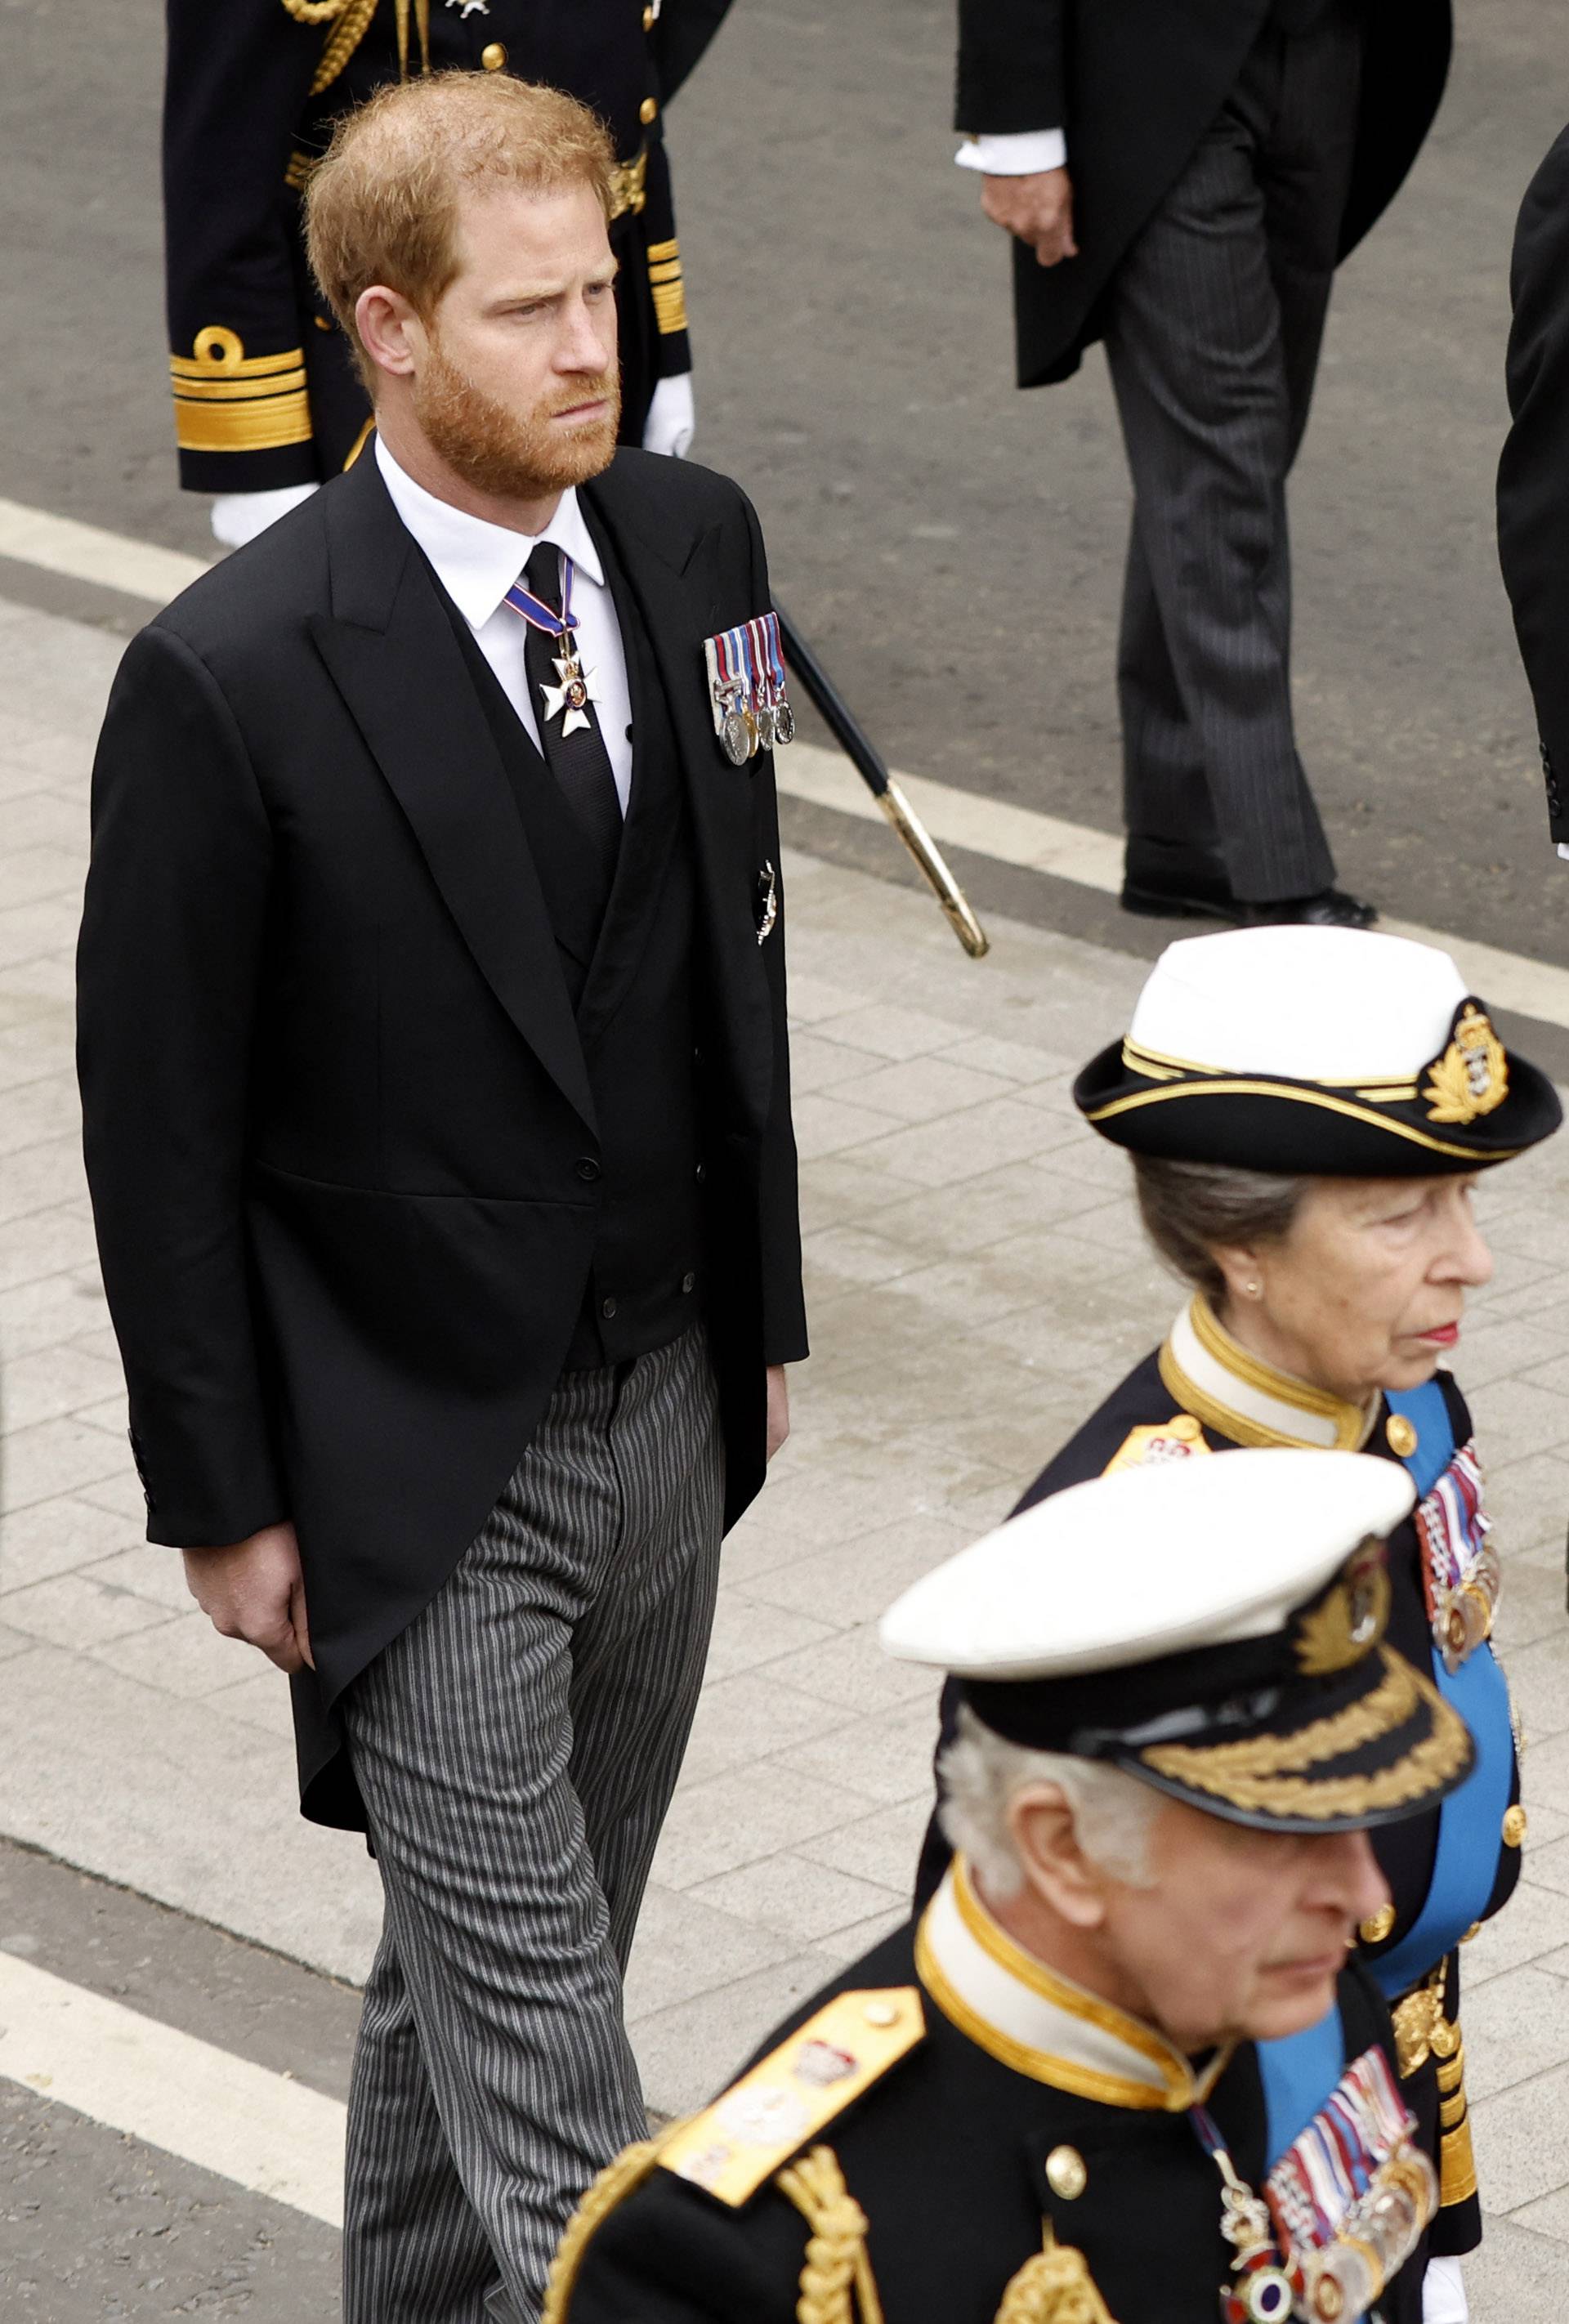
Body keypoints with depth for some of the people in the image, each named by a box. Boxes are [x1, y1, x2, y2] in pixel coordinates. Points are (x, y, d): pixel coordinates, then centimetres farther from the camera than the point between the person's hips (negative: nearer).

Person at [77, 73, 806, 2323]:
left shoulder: (695, 542, -1)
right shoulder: (229, 678, -20)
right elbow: (160, 1128, -12)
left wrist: (764, 1308, 16)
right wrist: (223, 1500, -9)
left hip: (668, 1403, 6)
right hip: (425, 1463, -6)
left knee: (503, 1949, 21)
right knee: (539, 2049, -2)